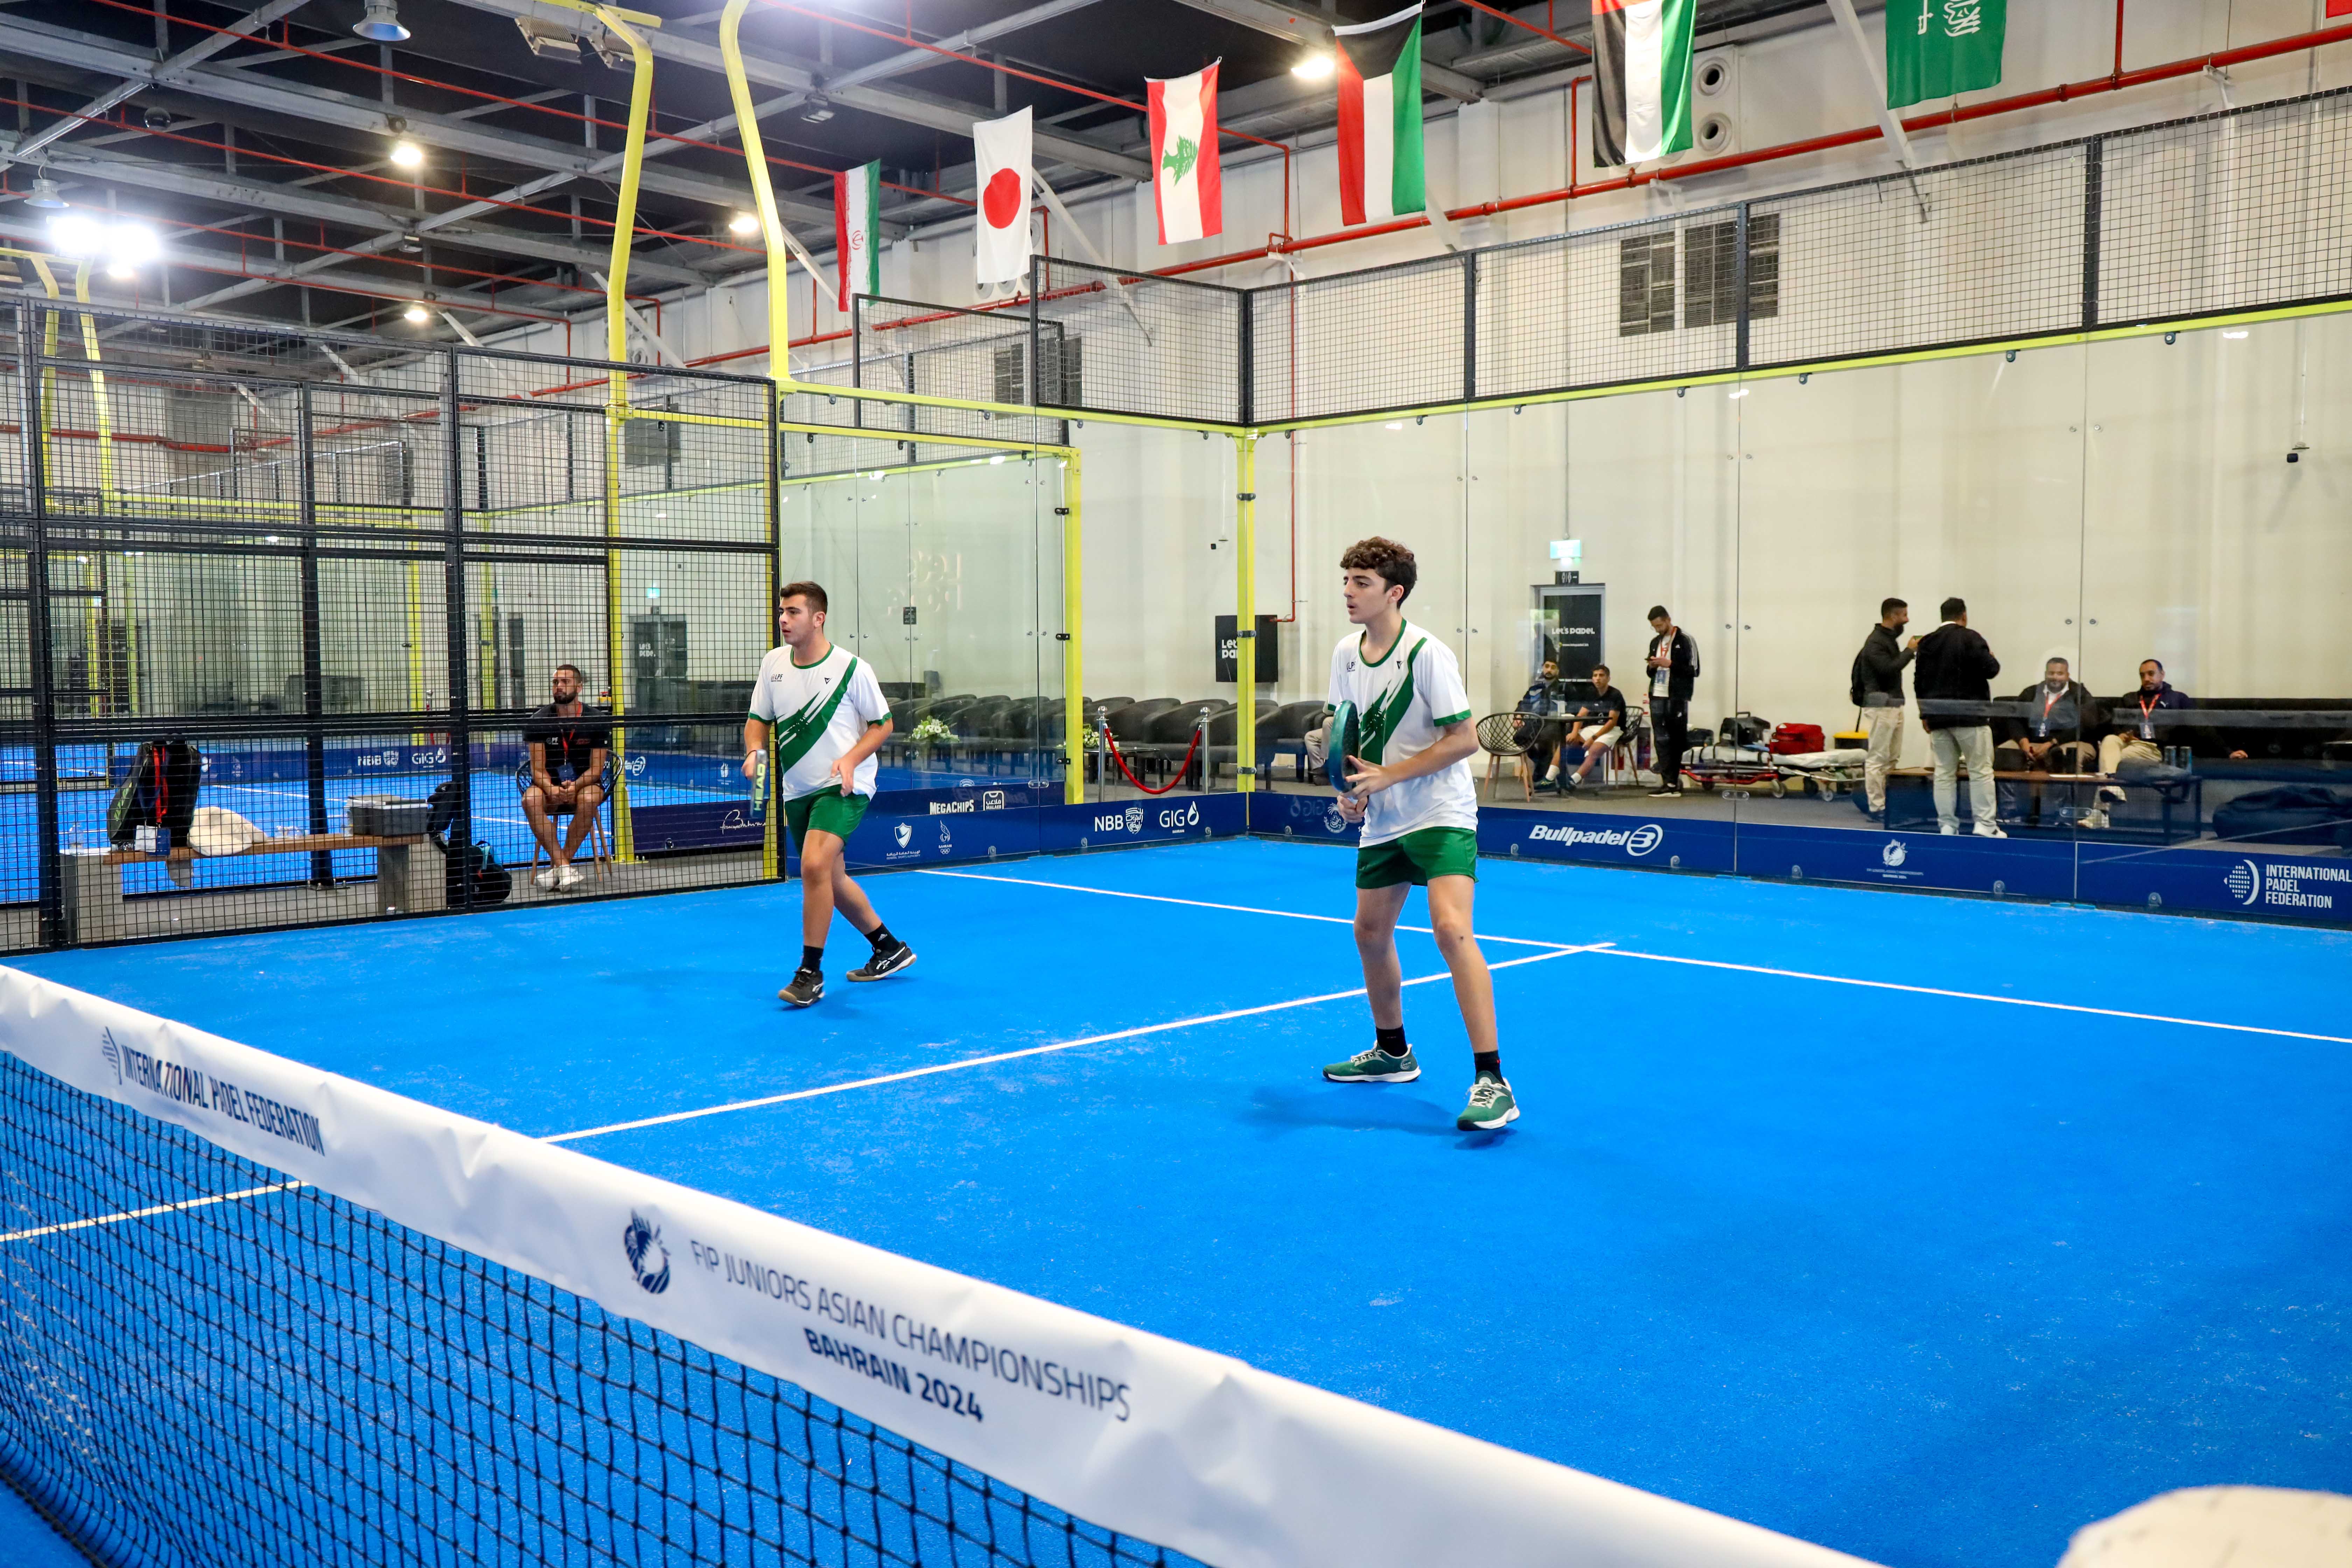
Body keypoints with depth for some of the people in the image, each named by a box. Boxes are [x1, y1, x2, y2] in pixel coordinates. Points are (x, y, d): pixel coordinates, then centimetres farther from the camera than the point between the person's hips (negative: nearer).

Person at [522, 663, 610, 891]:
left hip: (585, 784, -1)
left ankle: (557, 868, -26)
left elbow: (596, 769, -8)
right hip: (550, 785, 1)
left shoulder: (597, 722, -7)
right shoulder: (538, 720, -3)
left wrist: (575, 786, -29)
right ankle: (563, 867, -32)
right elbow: (538, 768, -6)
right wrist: (550, 788, -28)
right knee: (530, 800, -33)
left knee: (588, 800, -37)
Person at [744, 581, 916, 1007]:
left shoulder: (852, 667, -10)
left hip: (843, 786, -7)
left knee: (814, 865, -25)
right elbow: (758, 719, 11)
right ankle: (890, 948, 36)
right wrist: (754, 751, -10)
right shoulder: (773, 663, 3)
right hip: (797, 791, 7)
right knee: (832, 881, 16)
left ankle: (811, 972, -14)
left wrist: (851, 759, -19)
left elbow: (883, 724, -4)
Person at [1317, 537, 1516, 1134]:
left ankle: (1492, 1082, -21)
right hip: (1381, 823, 8)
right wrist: (1351, 787, -2)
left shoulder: (1427, 654, -17)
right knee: (1370, 933, 14)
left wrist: (1389, 776, -21)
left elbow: (1465, 739, -17)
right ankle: (1392, 1053, 36)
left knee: (1451, 928, -23)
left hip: (1441, 815, -8)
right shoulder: (1345, 654, 4)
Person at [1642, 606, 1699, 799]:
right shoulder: (1655, 642, 16)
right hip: (1657, 698, 6)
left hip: (1677, 698, -6)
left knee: (1675, 741, -3)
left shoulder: (1685, 640, -5)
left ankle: (1672, 783, 1)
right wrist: (1651, 667, 1)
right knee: (1661, 741, 2)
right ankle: (1670, 783, 2)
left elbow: (1694, 671, -10)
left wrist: (1669, 664, -16)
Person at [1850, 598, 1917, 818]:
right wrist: (1909, 651, -15)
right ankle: (1877, 808, -4)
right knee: (1878, 757, -6)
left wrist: (1915, 651, 11)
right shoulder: (1876, 642, -14)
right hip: (1880, 706, -10)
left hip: (1895, 704, 10)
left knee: (1893, 756, 13)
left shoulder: (1891, 639, 15)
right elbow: (1888, 668, -25)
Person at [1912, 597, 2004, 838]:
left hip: (1938, 718, 5)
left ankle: (1947, 825, 4)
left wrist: (1925, 714, 17)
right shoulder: (1970, 638, -9)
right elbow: (1991, 670, -12)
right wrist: (1991, 657, 11)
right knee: (1981, 771, 0)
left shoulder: (1927, 642, 9)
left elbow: (1919, 682, 10)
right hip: (1970, 717, -5)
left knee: (1944, 772, 6)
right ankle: (1986, 825, -3)